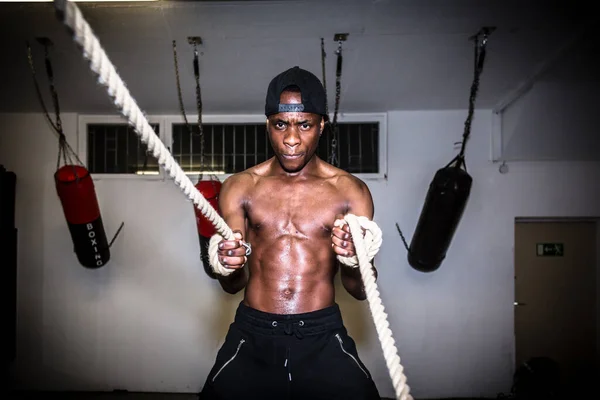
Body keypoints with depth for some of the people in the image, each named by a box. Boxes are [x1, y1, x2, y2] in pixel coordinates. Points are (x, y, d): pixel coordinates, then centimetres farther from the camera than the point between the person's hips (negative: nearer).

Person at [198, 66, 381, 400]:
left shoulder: (351, 190, -1)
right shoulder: (239, 187, 2)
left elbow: (361, 291, 0)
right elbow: (233, 286, 4)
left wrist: (354, 260, -21)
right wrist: (231, 266, -19)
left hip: (323, 337, 0)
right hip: (252, 336, 1)